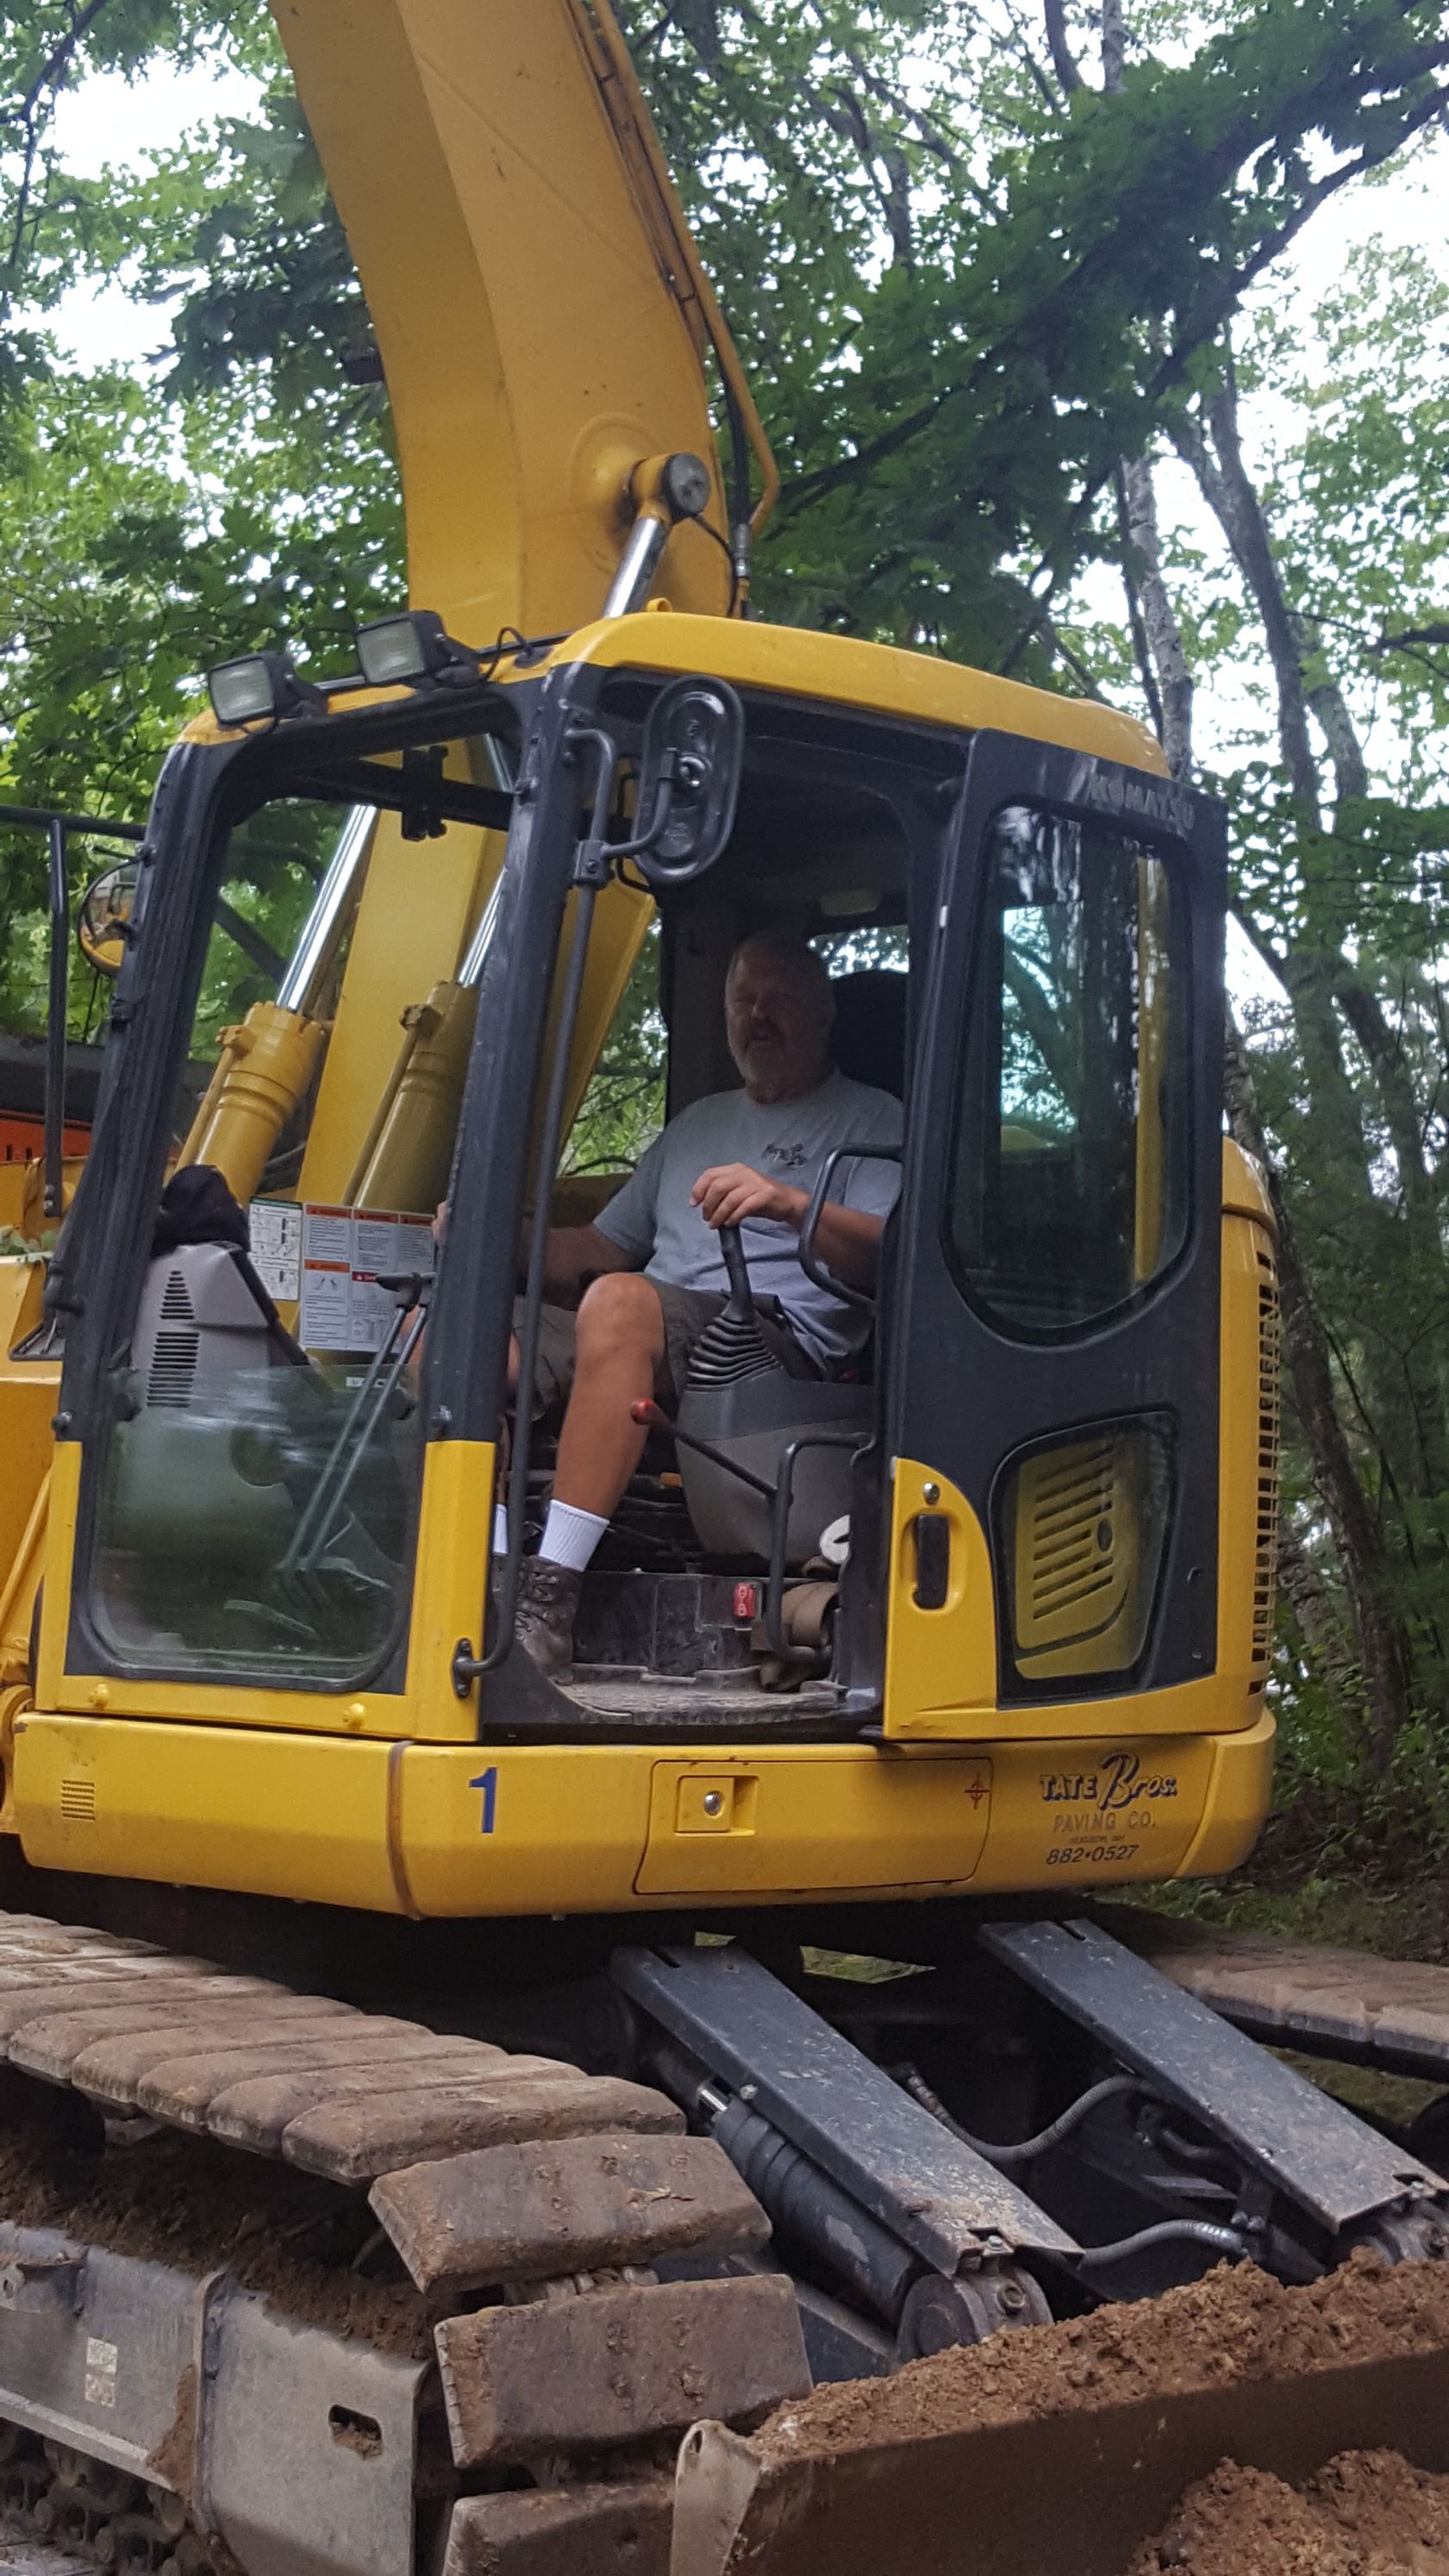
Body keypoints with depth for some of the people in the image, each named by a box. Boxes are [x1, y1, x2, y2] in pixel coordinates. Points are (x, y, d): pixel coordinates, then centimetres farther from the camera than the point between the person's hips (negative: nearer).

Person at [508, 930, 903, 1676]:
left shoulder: (870, 1122, 13)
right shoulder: (698, 1123, 33)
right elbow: (600, 1250, 31)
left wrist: (789, 1203, -24)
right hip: (651, 1336, 7)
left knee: (620, 1303, -38)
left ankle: (549, 1605, -43)